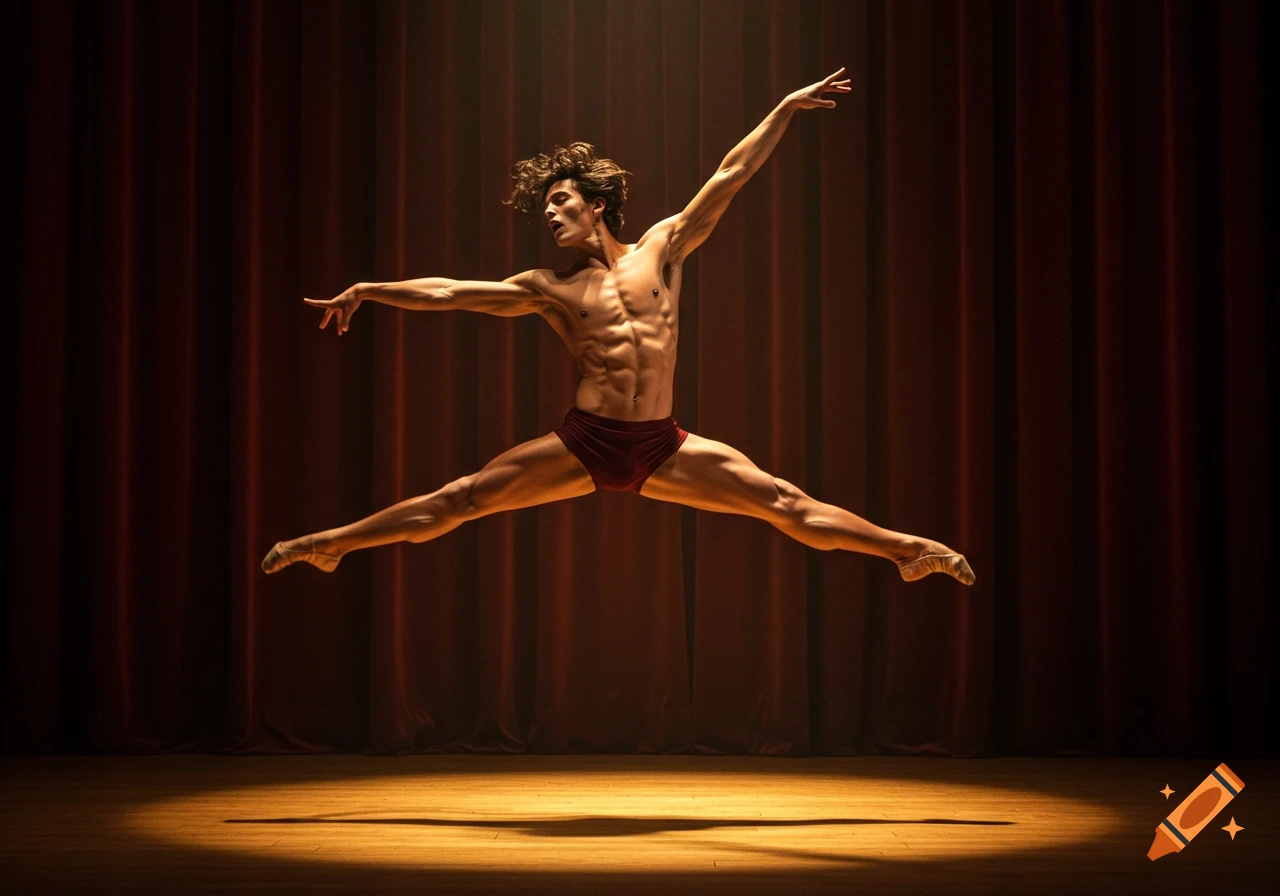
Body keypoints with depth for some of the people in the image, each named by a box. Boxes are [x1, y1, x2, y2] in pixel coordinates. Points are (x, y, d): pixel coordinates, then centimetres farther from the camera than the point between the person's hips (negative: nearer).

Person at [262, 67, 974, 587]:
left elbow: (729, 180, 7)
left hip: (662, 448, 0)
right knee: (456, 503, -1)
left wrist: (784, 111, 6)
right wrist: (365, 292, 7)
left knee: (785, 504, -2)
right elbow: (448, 293, 9)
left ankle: (908, 550, 3)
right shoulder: (549, 289, 9)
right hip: (584, 444, 0)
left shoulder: (662, 248, 9)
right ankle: (331, 545, 8)